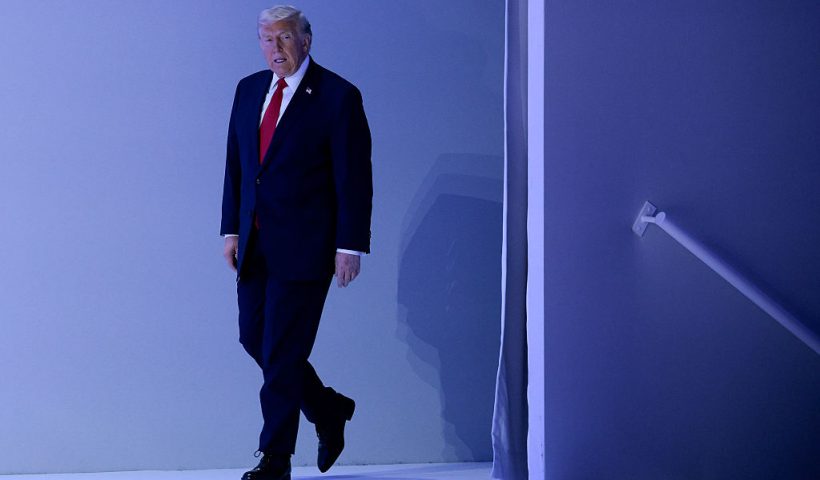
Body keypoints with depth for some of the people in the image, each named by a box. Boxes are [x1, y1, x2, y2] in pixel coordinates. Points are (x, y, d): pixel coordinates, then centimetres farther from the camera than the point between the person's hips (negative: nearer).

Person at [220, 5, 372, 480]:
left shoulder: (338, 96, -8)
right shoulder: (249, 90, 11)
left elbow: (354, 179, -9)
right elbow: (236, 165, 15)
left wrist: (350, 246, -13)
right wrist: (232, 229, 10)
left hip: (303, 245, -7)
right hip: (255, 245, 7)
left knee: (282, 351, -4)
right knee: (254, 338, 10)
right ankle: (329, 409, 30)